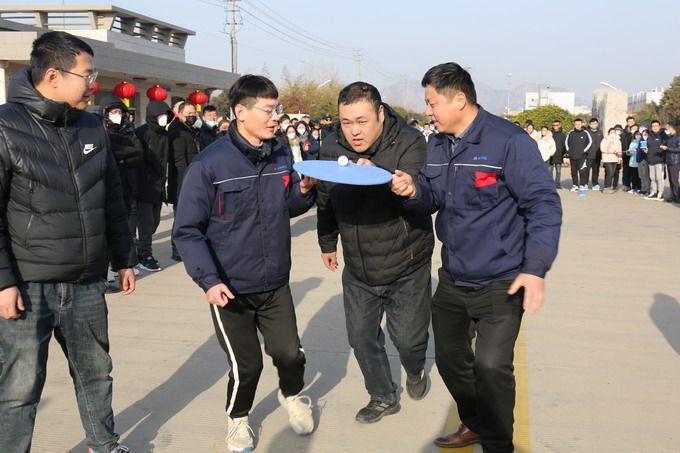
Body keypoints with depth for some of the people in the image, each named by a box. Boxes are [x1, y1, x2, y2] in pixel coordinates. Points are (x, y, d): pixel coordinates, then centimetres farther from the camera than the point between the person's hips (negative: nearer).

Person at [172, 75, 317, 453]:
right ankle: (239, 417, 37)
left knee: (290, 353, 5)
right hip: (230, 289, -3)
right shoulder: (209, 164, -16)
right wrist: (209, 279, -24)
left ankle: (292, 395, 41)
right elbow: (188, 231, -14)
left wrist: (304, 190, -11)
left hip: (276, 283, 4)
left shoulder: (281, 156, -1)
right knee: (247, 365, 5)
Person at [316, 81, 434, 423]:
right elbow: (325, 200, 11)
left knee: (408, 337, 8)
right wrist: (327, 242, 20)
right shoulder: (332, 147, -4)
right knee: (361, 335, 11)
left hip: (406, 267, -4)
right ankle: (383, 398, 33)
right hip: (357, 270, 4)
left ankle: (415, 372, 44)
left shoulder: (409, 143, -17)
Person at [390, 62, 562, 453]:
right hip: (452, 278, 8)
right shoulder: (438, 145, 5)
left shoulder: (510, 142, -17)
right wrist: (414, 191, -12)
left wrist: (536, 269, -25)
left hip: (500, 282, -7)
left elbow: (544, 205, -18)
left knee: (491, 364, -12)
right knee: (449, 357, 18)